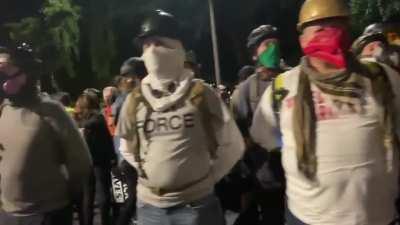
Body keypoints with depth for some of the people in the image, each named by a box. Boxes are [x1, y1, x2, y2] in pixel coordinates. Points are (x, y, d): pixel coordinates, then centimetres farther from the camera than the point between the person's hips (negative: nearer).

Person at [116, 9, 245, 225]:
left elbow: (233, 144, 0)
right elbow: (127, 148, 17)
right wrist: (148, 172, 7)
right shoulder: (134, 101, 1)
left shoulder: (201, 94, -7)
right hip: (149, 206, 3)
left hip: (196, 205, -2)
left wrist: (208, 177, 0)